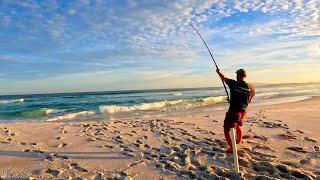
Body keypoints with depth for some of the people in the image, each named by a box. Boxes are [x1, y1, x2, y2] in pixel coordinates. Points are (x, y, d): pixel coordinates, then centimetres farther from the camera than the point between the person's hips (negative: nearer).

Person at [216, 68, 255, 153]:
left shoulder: (233, 84, -15)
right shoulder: (251, 87, -3)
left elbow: (224, 78, 3)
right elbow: (249, 100, 10)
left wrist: (218, 72, 23)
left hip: (233, 111, -6)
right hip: (243, 111, 6)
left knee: (226, 129, 4)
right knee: (238, 125, 30)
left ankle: (231, 147, 0)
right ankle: (239, 140, 52)